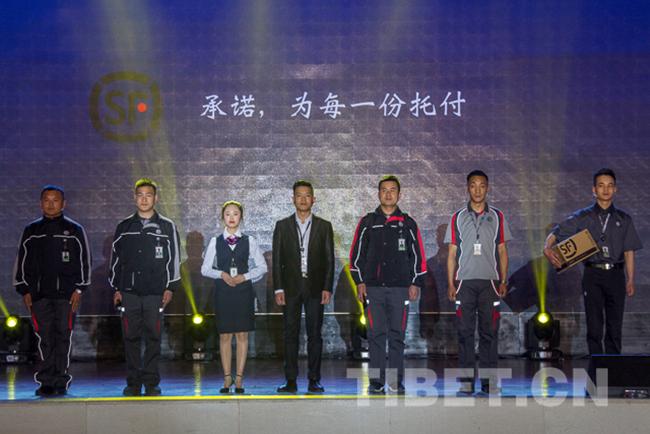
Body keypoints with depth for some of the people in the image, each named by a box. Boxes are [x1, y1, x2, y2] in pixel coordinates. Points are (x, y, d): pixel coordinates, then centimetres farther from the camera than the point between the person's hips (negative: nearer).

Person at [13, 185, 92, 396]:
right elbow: (22, 262, 15)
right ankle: (47, 381, -1)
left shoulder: (74, 230, 7)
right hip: (39, 292, 2)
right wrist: (24, 290, 7)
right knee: (45, 338, -3)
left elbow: (84, 261, 6)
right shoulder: (31, 231, 14)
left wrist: (79, 289, -2)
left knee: (63, 337, -2)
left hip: (66, 292, -2)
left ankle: (60, 381, 3)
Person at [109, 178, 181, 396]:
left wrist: (170, 288, -2)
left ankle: (151, 383, 7)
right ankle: (133, 382, 11)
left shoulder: (167, 226, 5)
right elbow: (115, 258, 13)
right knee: (131, 338, 3)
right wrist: (116, 288, 8)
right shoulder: (124, 227, 10)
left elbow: (174, 258, 5)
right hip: (129, 292, 2)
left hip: (155, 294, -2)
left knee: (153, 338, 0)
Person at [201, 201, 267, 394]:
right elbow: (205, 268, 5)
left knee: (242, 334, 0)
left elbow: (262, 266, 5)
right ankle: (227, 378, 8)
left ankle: (239, 378, 6)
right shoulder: (215, 241, 5)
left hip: (244, 291, 0)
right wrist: (222, 274, -11)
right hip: (223, 291, 0)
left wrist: (245, 277, -9)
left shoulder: (249, 241, 4)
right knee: (225, 335, 2)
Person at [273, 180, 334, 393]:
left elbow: (329, 260, 4)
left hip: (315, 288, 0)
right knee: (290, 334, 1)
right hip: (291, 288, 0)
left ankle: (314, 380, 7)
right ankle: (291, 381, 4)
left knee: (314, 334, 2)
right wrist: (278, 288, -4)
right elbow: (277, 259, 4)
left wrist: (327, 288, -5)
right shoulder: (282, 226, 7)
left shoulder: (324, 226, 7)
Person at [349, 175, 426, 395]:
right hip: (373, 288, 0)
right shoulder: (367, 222, 10)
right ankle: (377, 382, 3)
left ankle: (396, 383, 7)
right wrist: (359, 281, 3)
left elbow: (418, 255, 10)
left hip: (400, 289, 0)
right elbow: (357, 253, 10)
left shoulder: (408, 223, 9)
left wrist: (415, 283, 3)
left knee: (397, 335, 1)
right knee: (376, 335, -1)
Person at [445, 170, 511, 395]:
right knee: (465, 331, -1)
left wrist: (503, 281, 1)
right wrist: (450, 283, 1)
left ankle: (488, 380, 3)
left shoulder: (497, 217, 10)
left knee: (489, 331, -1)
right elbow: (452, 253, 9)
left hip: (489, 281, 0)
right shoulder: (458, 217, 10)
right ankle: (466, 379, 3)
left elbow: (502, 251, 10)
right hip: (465, 281, 0)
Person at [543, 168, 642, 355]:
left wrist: (630, 280, 3)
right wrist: (547, 248, -21)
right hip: (593, 275, -1)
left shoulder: (623, 219, 10)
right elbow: (556, 233, 0)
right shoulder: (583, 217, 5)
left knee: (615, 325, 4)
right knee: (594, 326, 2)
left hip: (616, 274, 1)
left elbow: (629, 251, 10)